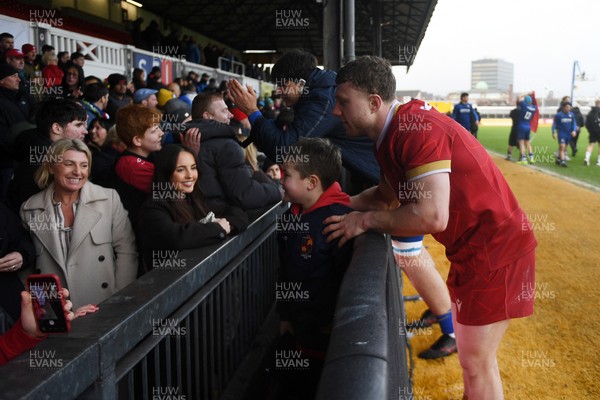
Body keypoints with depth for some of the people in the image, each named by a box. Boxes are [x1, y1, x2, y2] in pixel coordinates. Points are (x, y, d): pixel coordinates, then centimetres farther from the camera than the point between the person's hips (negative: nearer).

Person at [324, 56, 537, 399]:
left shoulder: (417, 129, -26)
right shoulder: (392, 133, 5)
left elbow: (432, 215, -34)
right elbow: (390, 193, 17)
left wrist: (365, 220, -20)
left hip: (495, 248, -10)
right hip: (473, 247, 10)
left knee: (476, 362, 2)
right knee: (472, 354, 23)